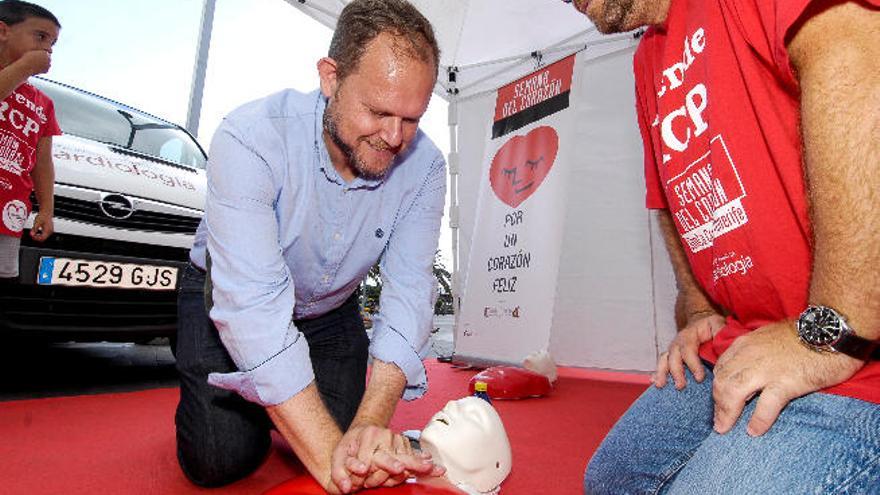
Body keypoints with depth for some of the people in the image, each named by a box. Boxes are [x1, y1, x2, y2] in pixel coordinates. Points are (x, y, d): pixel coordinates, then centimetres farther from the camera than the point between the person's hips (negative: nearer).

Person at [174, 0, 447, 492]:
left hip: (330, 310, 4)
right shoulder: (253, 138, -34)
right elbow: (255, 304, -40)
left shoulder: (423, 166, -21)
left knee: (349, 443, -3)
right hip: (228, 299, -3)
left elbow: (408, 290, -26)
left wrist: (371, 422, -40)